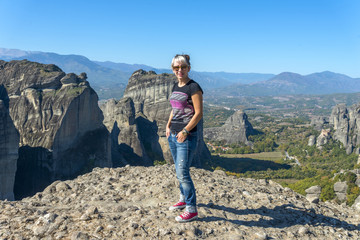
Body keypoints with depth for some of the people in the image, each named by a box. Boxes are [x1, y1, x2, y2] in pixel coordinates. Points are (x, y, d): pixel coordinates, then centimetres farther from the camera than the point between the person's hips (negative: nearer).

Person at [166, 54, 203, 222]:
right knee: (179, 171, 17)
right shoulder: (175, 86, 13)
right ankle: (184, 199, 33)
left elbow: (199, 113, -15)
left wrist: (185, 131, -20)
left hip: (187, 136, -8)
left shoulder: (194, 87, -12)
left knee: (182, 173, -7)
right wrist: (168, 125, 10)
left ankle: (192, 210, 4)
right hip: (173, 134, 8)